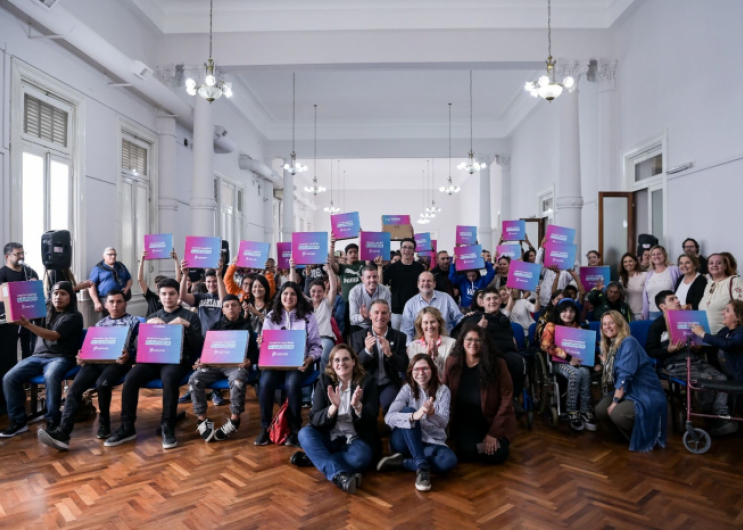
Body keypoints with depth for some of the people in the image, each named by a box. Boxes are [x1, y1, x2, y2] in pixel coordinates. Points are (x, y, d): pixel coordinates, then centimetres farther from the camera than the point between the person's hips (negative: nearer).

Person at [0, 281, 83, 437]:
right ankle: (18, 421, -2)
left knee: (50, 377, -36)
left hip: (61, 358, -6)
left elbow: (53, 336, -17)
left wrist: (27, 324, -25)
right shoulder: (46, 311, 15)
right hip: (38, 356, 6)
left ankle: (52, 422, -24)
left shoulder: (74, 316, -5)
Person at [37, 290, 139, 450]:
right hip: (96, 362, 5)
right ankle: (62, 433, -29)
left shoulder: (134, 322, 11)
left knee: (102, 383, -33)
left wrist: (128, 356, -21)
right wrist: (82, 357, -1)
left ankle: (104, 422, -9)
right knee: (74, 388, -22)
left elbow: (139, 349, 1)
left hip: (118, 362, -4)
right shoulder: (99, 324, 27)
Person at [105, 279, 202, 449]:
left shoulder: (190, 316, 9)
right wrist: (148, 326, -5)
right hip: (154, 358, 4)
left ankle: (168, 427, -24)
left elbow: (197, 346, -1)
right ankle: (127, 427, -12)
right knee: (130, 378, -25)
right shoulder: (152, 317, 22)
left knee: (168, 379, -37)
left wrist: (187, 326, -15)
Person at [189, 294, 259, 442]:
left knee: (238, 380, -37)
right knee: (194, 379, -23)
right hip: (215, 364, 3)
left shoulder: (246, 326, 11)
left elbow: (253, 349, 3)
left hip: (237, 365, -3)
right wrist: (200, 361, -8)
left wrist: (249, 361, -20)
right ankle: (202, 420, -14)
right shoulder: (216, 327, 19)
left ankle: (234, 421, -21)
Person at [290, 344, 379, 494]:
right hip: (330, 438, 2)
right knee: (305, 433, -26)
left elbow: (371, 418, -13)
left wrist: (357, 405, -34)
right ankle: (339, 475, -40)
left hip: (356, 440, -2)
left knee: (361, 457, -34)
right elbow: (314, 419, -10)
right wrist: (333, 407, -31)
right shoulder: (324, 381, -2)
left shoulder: (367, 381, -5)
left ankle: (314, 459, -15)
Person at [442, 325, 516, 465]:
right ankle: (479, 444, 13)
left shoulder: (497, 363, -13)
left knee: (496, 454, -21)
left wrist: (494, 432, -15)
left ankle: (492, 440, 14)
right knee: (466, 452, -23)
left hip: (492, 421, -1)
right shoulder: (452, 362, -6)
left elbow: (506, 398, -13)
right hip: (464, 422, 1)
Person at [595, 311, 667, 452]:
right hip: (627, 391, 9)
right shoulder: (608, 345, 10)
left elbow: (625, 375, -24)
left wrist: (615, 401, -23)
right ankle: (634, 434, 15)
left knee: (616, 413, -30)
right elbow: (610, 373, 10)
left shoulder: (628, 342, -17)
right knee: (600, 411, -7)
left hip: (646, 395, -9)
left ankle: (646, 436, 0)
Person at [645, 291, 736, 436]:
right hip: (676, 364, -6)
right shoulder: (657, 325, 1)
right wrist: (669, 350, -16)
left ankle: (721, 420, -19)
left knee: (721, 378, -19)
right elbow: (649, 351, -2)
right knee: (706, 379, -27)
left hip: (696, 359, 6)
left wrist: (699, 347, 3)